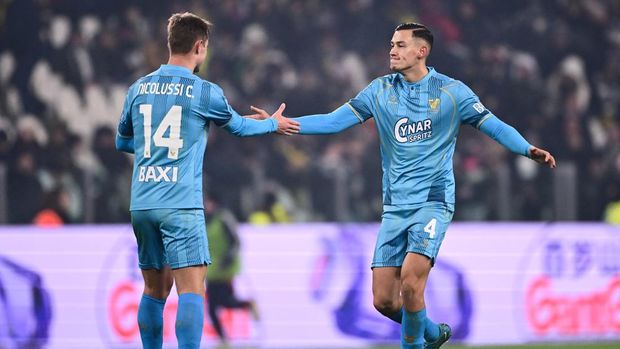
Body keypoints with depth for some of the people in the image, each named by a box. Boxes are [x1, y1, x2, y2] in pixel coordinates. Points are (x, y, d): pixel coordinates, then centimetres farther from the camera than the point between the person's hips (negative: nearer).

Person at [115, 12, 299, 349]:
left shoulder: (139, 89, 9)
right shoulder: (205, 92, -3)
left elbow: (122, 142, 24)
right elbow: (238, 126, 16)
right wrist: (273, 124, 35)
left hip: (141, 204, 5)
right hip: (180, 204, -5)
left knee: (155, 290, 15)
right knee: (192, 290, -9)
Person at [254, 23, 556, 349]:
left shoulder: (452, 91, -2)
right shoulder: (380, 90, 7)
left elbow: (493, 125, -3)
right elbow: (334, 121, 5)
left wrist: (528, 149, -20)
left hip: (432, 202, -4)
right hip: (394, 208, 4)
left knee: (410, 282, -24)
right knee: (383, 300, 0)